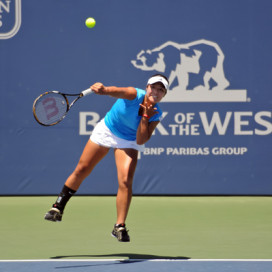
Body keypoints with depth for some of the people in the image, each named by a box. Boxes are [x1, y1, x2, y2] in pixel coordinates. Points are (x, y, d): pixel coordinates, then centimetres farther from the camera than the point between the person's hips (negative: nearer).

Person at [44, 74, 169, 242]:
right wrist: (105, 90, -72)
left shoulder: (156, 115, -19)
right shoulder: (135, 95, -27)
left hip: (129, 142, 1)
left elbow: (141, 141, -23)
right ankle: (58, 208, 25)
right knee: (81, 171, 6)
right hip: (107, 131, -1)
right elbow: (118, 91, -50)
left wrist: (145, 117, -33)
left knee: (126, 181, -17)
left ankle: (120, 227, -7)